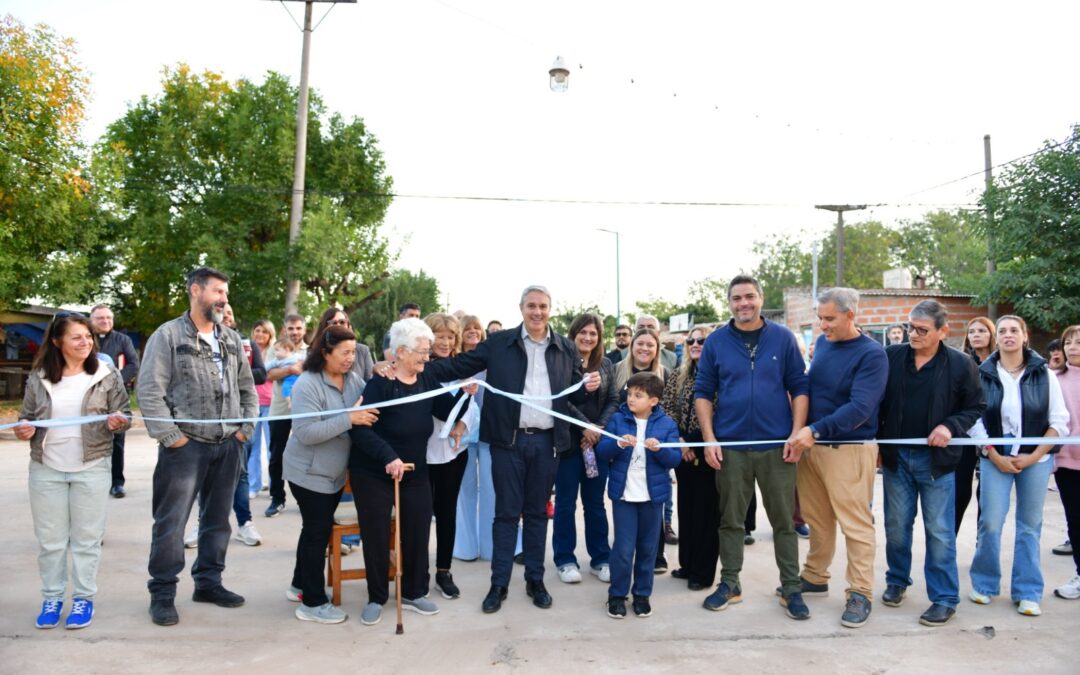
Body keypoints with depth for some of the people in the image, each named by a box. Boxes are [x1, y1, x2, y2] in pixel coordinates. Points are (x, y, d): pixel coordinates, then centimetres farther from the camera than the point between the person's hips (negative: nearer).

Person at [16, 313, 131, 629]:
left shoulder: (108, 376, -3)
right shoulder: (38, 378, 2)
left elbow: (123, 417, 2)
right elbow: (26, 418, 11)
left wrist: (118, 422, -21)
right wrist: (24, 430, -11)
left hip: (91, 469, -2)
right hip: (46, 470, 2)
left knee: (87, 538, 6)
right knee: (50, 539, 10)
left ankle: (84, 597, 18)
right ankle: (52, 598, 24)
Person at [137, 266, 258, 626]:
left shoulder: (232, 339, 12)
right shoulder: (168, 335, -6)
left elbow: (247, 387, 17)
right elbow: (149, 390, -11)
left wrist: (246, 428, 6)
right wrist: (170, 437, -14)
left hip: (227, 445, 6)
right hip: (185, 445, -5)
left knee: (218, 519, 14)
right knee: (171, 522, 1)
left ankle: (208, 582, 27)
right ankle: (162, 593, 14)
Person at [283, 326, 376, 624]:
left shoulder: (353, 378, 0)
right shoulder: (308, 384, -22)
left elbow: (369, 409, 0)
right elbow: (306, 433, -29)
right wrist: (349, 419, -34)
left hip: (336, 472, 8)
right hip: (309, 473, -7)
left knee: (317, 529, 19)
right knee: (318, 532, -1)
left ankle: (300, 585, 36)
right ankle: (313, 603, 12)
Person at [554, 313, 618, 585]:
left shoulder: (605, 364, 9)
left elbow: (613, 400, 5)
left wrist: (600, 428, -9)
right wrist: (585, 427, -16)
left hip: (598, 439, 4)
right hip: (569, 439, -4)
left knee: (595, 502, 11)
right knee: (566, 502, 5)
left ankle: (600, 558, 20)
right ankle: (565, 560, 14)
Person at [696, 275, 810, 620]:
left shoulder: (782, 338, 1)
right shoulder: (716, 341, 2)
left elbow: (799, 387, 2)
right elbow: (703, 393, 3)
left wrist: (796, 435, -7)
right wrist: (709, 439, -5)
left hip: (777, 446, 0)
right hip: (730, 446, 1)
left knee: (784, 521, 8)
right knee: (730, 520, 11)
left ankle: (791, 588, 21)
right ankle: (729, 583, 24)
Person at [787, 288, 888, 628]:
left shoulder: (872, 354, -12)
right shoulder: (823, 343, 8)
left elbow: (859, 408, -21)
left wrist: (815, 430, -28)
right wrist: (804, 432, 9)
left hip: (849, 450, -6)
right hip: (812, 445, 6)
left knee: (856, 524, 1)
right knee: (817, 519, 15)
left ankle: (861, 593, 12)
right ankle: (815, 577, 29)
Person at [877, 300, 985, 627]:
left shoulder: (961, 364, -6)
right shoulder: (891, 356, -2)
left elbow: (975, 407, 3)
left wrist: (951, 427, -15)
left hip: (936, 459, -2)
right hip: (895, 456, 2)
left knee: (939, 531, 4)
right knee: (896, 526, 13)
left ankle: (945, 598, 16)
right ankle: (897, 581, 31)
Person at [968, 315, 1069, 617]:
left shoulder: (1043, 373, 0)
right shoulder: (983, 374, -1)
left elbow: (1059, 421, 0)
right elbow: (975, 421, -1)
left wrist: (1033, 457, -8)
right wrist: (996, 457, -7)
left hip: (1036, 458, 1)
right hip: (995, 458, 0)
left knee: (1029, 525, 6)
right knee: (990, 523, -2)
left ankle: (1027, 592, 18)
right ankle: (985, 584, 16)